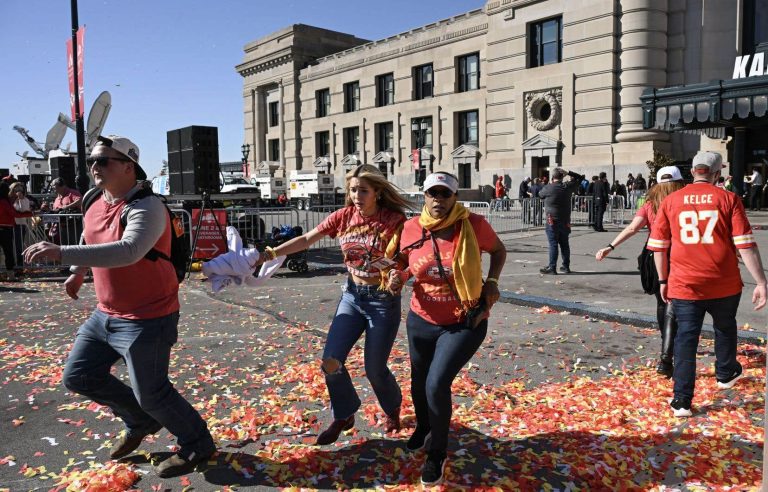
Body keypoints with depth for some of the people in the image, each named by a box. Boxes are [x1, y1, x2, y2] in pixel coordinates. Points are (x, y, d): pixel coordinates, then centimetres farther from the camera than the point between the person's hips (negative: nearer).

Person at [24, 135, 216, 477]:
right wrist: (77, 272, 32)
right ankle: (140, 422, 34)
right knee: (78, 376, 15)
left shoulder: (147, 206, -23)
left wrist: (63, 254, -44)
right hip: (105, 314, 9)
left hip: (147, 319, -9)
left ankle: (196, 445, 25)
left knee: (151, 393, 0)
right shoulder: (95, 205, 5)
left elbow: (128, 251, -41)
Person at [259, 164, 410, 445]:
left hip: (383, 299, -4)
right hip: (352, 295, 4)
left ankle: (392, 409, 37)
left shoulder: (394, 220, -15)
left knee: (374, 368, 3)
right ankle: (344, 416, 25)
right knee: (331, 361, -1)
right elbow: (305, 240, -3)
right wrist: (271, 253, -13)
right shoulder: (343, 217, -4)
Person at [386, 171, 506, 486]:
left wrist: (492, 281, -12)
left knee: (437, 384, -15)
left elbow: (499, 251, 3)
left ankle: (437, 453, 13)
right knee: (419, 383, 20)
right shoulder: (411, 229, -11)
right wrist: (399, 277, -14)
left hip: (465, 323, -3)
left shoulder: (474, 225, -17)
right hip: (422, 321, 4)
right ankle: (423, 428, 56)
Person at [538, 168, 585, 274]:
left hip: (552, 221, -4)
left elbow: (540, 194, 12)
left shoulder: (548, 188, -10)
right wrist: (568, 173, 5)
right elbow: (580, 178, 15)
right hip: (565, 221, 4)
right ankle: (566, 266, 19)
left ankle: (552, 268, -5)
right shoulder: (568, 187, 0)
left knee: (553, 244, -4)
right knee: (564, 244, 12)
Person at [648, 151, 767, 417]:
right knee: (725, 328, 25)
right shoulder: (728, 198, -4)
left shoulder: (671, 201, 1)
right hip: (724, 285, 0)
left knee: (685, 338, 5)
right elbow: (745, 245, -8)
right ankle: (726, 374, 47)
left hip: (684, 285, 0)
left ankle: (681, 401, 3)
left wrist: (663, 280, 13)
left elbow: (658, 246, 4)